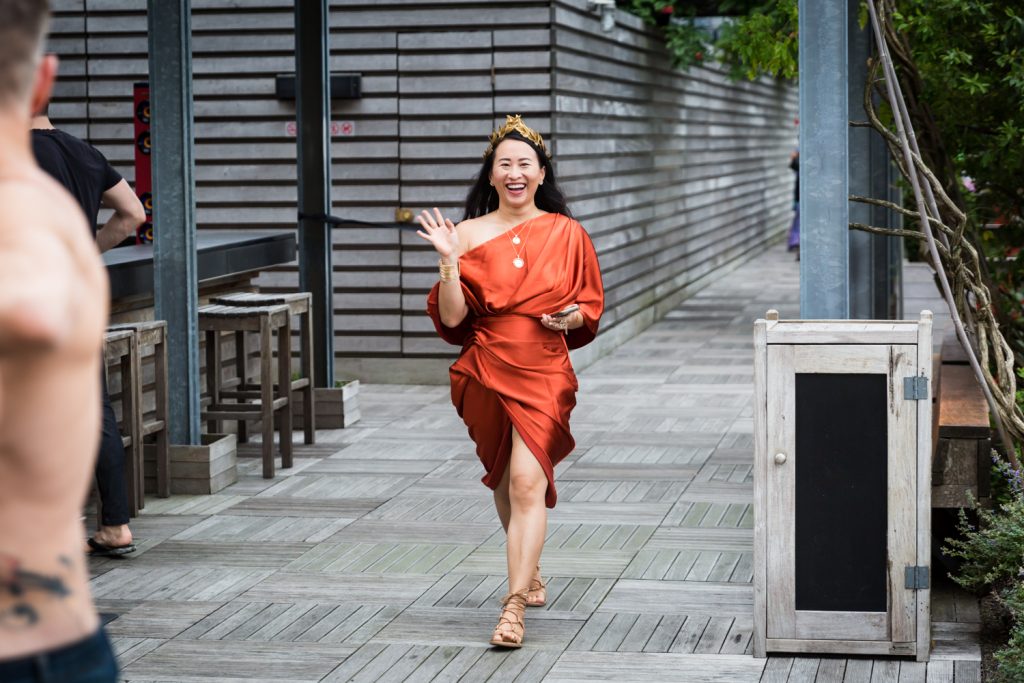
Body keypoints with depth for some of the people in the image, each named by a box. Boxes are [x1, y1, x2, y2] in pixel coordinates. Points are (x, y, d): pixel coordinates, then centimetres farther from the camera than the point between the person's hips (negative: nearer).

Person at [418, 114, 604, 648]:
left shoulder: (567, 233, 2)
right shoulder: (469, 234, 1)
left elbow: (591, 305, 11)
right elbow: (450, 318, -5)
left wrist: (573, 316, -11)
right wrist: (449, 261, -17)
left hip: (544, 372, -2)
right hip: (486, 371, 2)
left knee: (527, 480, -16)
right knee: (505, 482, 16)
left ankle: (514, 606, -18)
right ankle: (531, 572, 40)